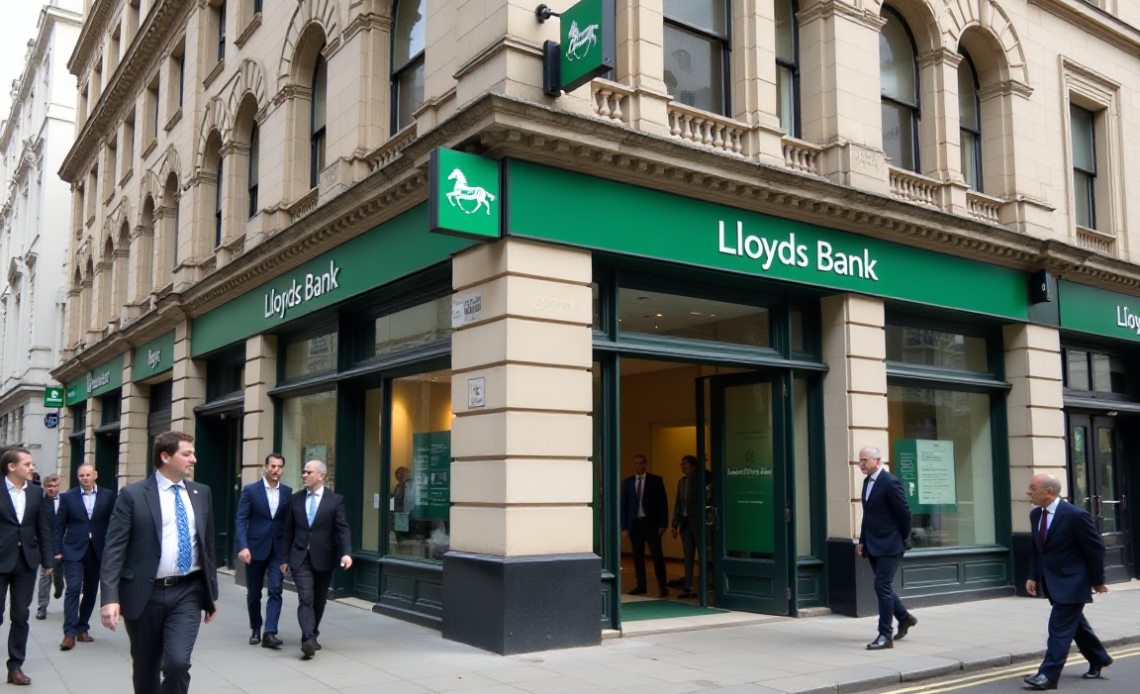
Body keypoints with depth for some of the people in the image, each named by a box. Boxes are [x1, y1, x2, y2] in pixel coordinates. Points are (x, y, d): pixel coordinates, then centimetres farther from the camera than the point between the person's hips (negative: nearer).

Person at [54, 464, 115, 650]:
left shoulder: (108, 496, 2)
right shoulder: (67, 496, 1)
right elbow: (59, 526, 2)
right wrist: (57, 550, -3)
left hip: (98, 550, 2)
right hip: (73, 550, -2)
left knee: (90, 591, 8)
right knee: (73, 588, -11)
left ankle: (82, 628, 20)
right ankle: (70, 633, -9)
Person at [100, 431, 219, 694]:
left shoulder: (201, 493, 7)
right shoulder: (133, 494, -5)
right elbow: (114, 549, -9)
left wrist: (212, 593, 13)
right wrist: (110, 598, -19)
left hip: (187, 593, 2)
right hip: (145, 594, -2)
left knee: (178, 662, -14)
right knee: (146, 668, 12)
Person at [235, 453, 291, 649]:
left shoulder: (287, 492, 5)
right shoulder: (250, 490, -3)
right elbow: (241, 520, -7)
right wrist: (243, 547, -19)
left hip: (278, 549, 1)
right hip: (255, 548, -1)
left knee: (276, 590, -9)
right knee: (254, 593, 11)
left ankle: (269, 633, -11)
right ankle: (255, 629, 28)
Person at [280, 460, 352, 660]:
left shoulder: (335, 500, -2)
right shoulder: (295, 499, 6)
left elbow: (342, 529, -7)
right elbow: (289, 531, 9)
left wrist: (346, 553, -22)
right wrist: (285, 558, 7)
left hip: (323, 558, 0)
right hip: (300, 558, 0)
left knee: (319, 601, 11)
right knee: (306, 599, -12)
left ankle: (311, 637, 29)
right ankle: (308, 640, -21)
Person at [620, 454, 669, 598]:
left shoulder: (656, 480, 1)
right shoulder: (627, 482, 7)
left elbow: (663, 503, 0)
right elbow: (623, 505, 7)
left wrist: (663, 524, -5)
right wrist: (624, 527, 1)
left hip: (651, 523, -2)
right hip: (634, 524, 2)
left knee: (657, 555, -5)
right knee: (638, 556, 5)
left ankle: (662, 586, 3)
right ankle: (641, 585, 13)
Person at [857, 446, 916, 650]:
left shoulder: (890, 482, -16)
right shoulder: (867, 481, 11)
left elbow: (904, 512, -13)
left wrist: (904, 538, -3)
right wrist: (862, 540, 11)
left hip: (889, 545, -8)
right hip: (874, 545, 8)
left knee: (882, 586, -9)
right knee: (882, 586, 15)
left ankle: (885, 636, -2)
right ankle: (904, 618, 36)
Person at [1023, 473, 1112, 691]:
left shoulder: (1076, 515, -19)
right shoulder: (1035, 514, 2)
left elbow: (1096, 548, -12)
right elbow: (1036, 549, 11)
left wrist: (1097, 580, -6)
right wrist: (1034, 576, 3)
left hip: (1071, 581, -8)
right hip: (1052, 581, 8)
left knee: (1060, 626, -9)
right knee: (1074, 622, 21)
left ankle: (1048, 675, -8)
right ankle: (1099, 659, 41)